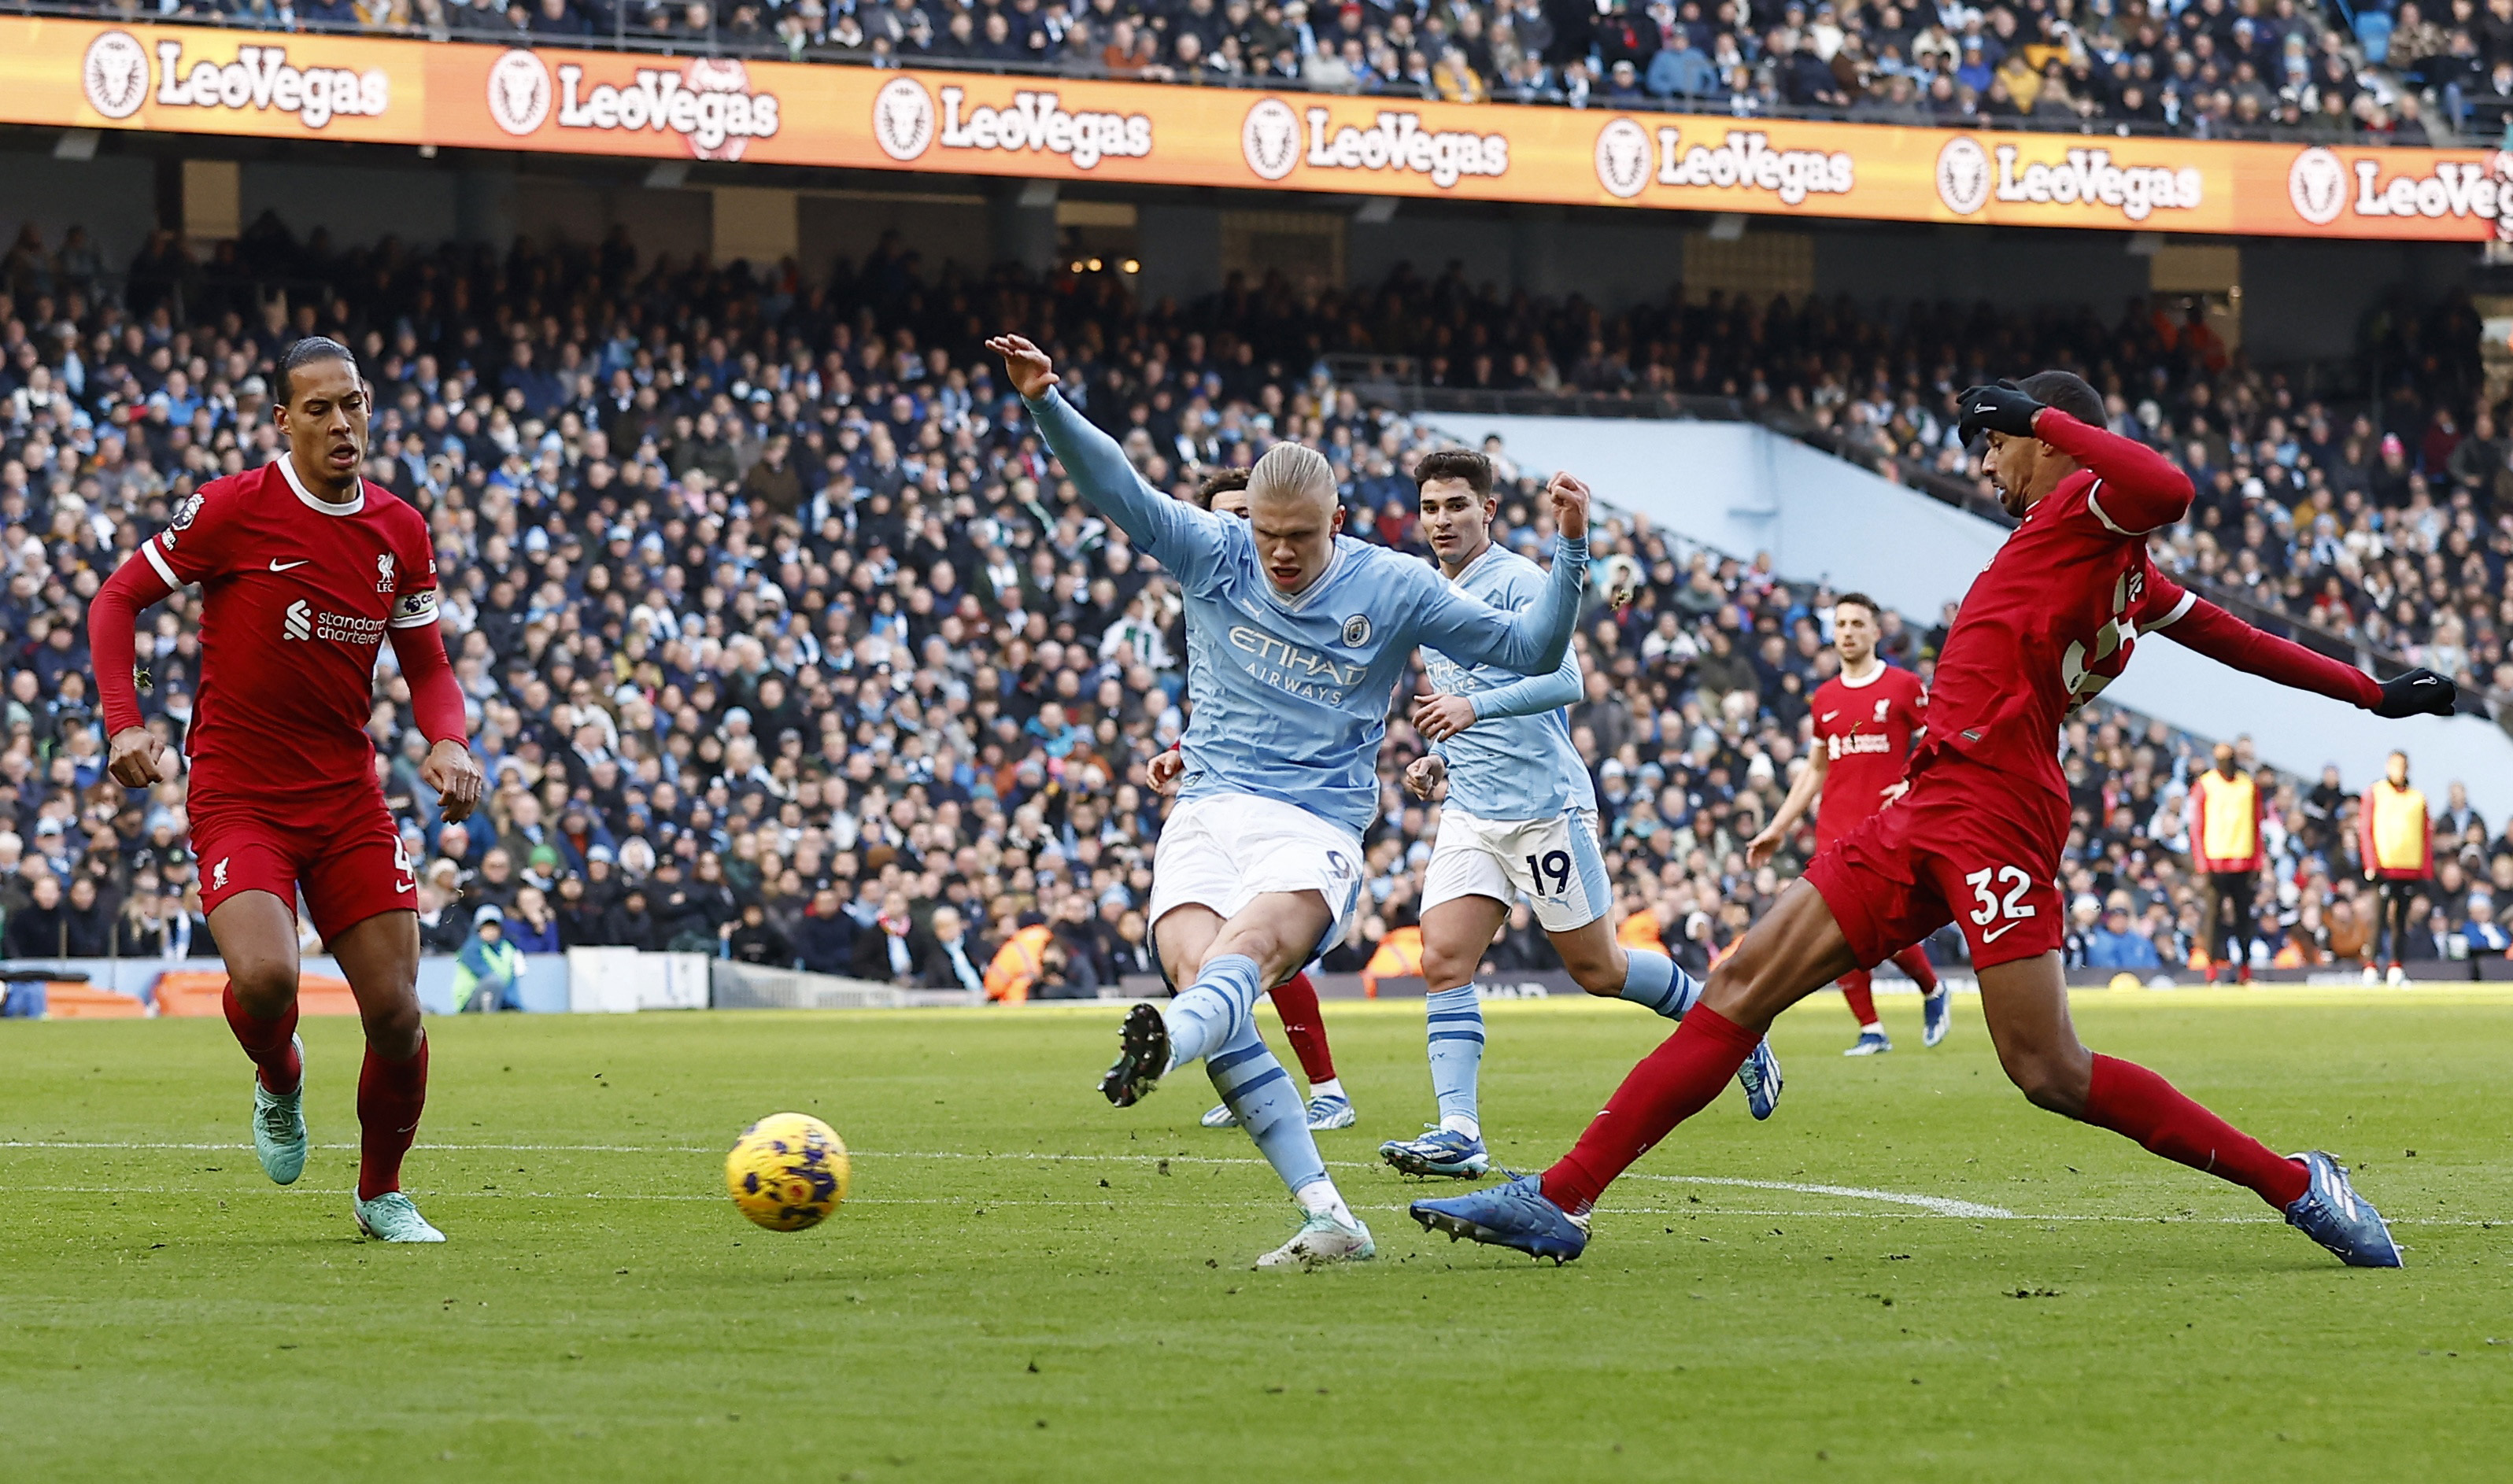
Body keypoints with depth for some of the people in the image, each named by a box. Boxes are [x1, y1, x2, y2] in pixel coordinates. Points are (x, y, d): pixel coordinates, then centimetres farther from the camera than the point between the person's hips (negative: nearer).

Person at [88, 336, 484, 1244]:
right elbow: (118, 598, -1)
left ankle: (382, 1195, 22)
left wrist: (447, 742, -7)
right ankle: (279, 1083, 11)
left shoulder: (400, 532, 5)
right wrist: (124, 723, -14)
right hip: (238, 795, -4)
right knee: (264, 978, -27)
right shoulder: (236, 508, -9)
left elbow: (426, 665, 15)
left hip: (349, 795, 4)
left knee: (396, 1013, -3)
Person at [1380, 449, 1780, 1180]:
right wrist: (1435, 760, 11)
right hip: (1470, 811, 7)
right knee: (1442, 962, -10)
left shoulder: (1517, 582, -9)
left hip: (1544, 804, -7)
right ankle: (1458, 1133, -13)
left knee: (1597, 968, 1)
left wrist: (1473, 709, -31)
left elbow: (1564, 681, -20)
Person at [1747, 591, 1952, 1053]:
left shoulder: (1903, 686, 0)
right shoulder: (1825, 698, 14)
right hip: (1835, 830, 5)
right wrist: (1777, 829, 21)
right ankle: (1871, 1030, 6)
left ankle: (1934, 993, 17)